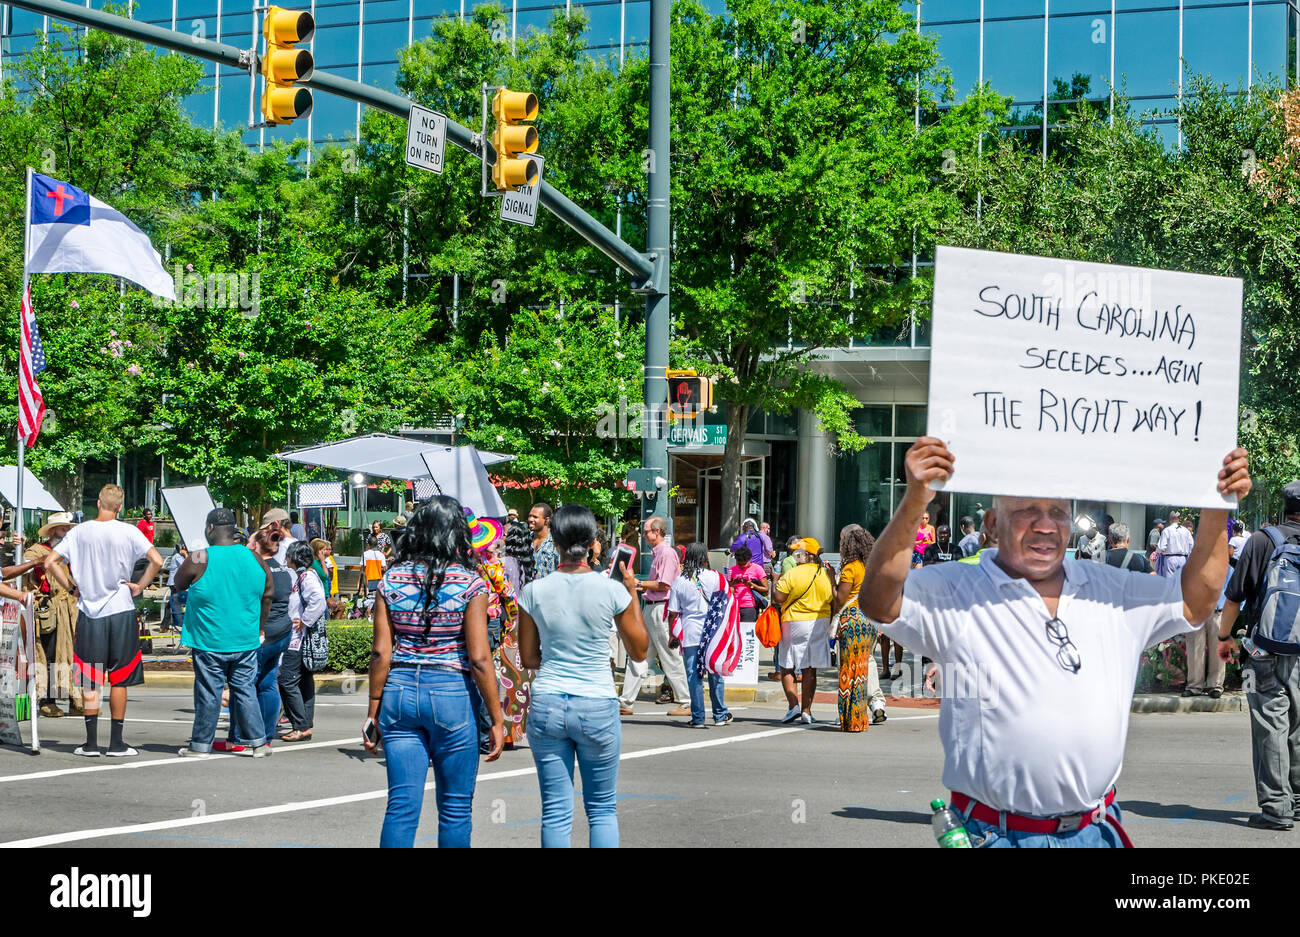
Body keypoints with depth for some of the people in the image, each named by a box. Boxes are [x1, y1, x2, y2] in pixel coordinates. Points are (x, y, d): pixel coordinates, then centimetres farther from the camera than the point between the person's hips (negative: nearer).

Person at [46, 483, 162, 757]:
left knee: (90, 681, 8)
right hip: (120, 611, -2)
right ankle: (116, 743, 5)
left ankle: (91, 742, 8)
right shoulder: (128, 532, -6)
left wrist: (71, 587, 7)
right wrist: (139, 586, -3)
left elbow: (50, 563, -1)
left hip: (88, 612, 2)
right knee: (119, 680, 5)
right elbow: (157, 561, -14)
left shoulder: (79, 532, 1)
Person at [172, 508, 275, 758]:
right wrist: (259, 628, 23)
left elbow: (179, 584, 5)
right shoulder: (255, 559, 1)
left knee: (208, 693, 4)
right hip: (246, 641, 3)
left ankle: (201, 745, 13)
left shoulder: (199, 560, -12)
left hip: (210, 642, -3)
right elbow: (268, 595, 11)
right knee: (245, 690, 11)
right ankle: (258, 741, 10)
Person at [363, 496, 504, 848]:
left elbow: (381, 653, 0)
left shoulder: (392, 580, 2)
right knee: (455, 807, 9)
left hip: (399, 691, 3)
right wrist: (497, 720, -4)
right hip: (452, 694, -3)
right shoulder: (469, 584, -7)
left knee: (402, 805, 4)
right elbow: (479, 659, -10)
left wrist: (374, 710, 8)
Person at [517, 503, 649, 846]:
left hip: (547, 706, 1)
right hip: (597, 707, -1)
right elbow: (639, 651, 4)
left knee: (556, 812, 7)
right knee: (603, 809, 11)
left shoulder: (533, 592, -4)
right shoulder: (612, 590, -8)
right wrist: (633, 593, 11)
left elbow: (529, 658, 6)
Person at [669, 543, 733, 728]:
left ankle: (698, 718, 0)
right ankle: (720, 715, 20)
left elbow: (673, 613, 1)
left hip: (690, 634, 0)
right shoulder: (714, 577, -2)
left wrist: (673, 635, 12)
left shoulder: (679, 581, 0)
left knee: (694, 676, 2)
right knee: (715, 674, 12)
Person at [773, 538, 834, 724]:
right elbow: (833, 598, 5)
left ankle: (794, 704, -7)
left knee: (787, 667, 7)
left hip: (795, 623, -4)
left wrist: (775, 581, 3)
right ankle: (806, 710, 7)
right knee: (810, 669, 8)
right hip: (820, 623, 4)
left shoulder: (792, 574, -13)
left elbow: (779, 597, -15)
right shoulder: (827, 574, 1)